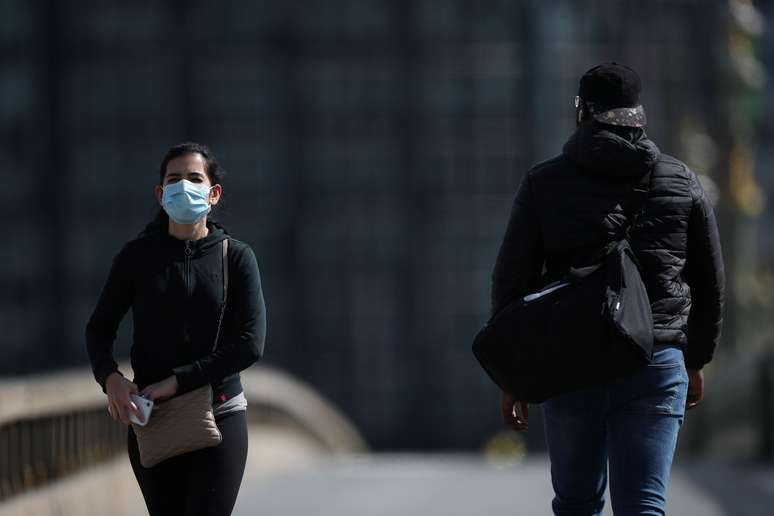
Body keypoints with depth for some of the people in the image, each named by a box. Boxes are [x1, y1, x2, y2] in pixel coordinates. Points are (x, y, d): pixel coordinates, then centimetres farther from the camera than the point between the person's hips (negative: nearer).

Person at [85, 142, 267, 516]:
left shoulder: (236, 257, -1)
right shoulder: (137, 256, 4)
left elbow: (250, 344, -8)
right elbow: (99, 328, 8)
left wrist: (178, 381, -15)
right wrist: (109, 377, -13)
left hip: (219, 415, -2)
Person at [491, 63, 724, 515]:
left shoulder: (543, 184, 2)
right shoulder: (683, 183, 6)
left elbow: (512, 282, 0)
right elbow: (711, 284, 13)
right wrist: (697, 360, 26)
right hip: (656, 367, 0)